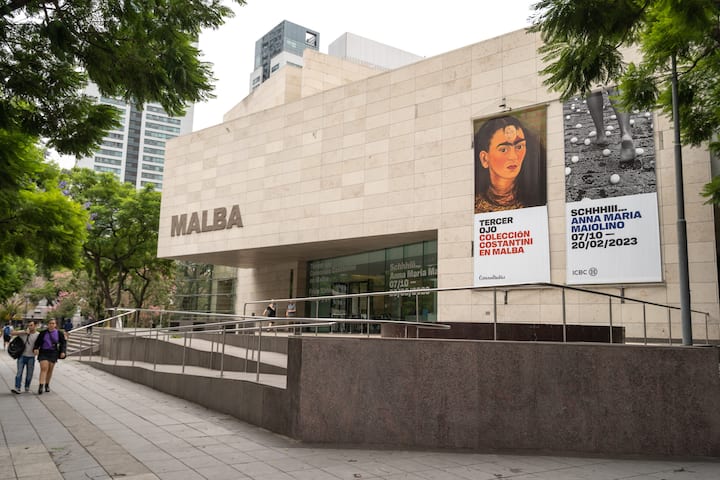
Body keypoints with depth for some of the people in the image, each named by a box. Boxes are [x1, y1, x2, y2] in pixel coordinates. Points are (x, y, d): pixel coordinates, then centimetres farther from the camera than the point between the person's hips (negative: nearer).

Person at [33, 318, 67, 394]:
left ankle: (47, 385, 25)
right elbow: (38, 342, 3)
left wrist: (62, 351, -1)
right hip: (43, 352, -2)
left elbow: (63, 342, 8)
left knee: (50, 370, 8)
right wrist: (36, 348, -14)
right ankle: (41, 386, -17)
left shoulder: (59, 333, 2)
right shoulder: (43, 333, 0)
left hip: (53, 353, 2)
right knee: (44, 368, -14)